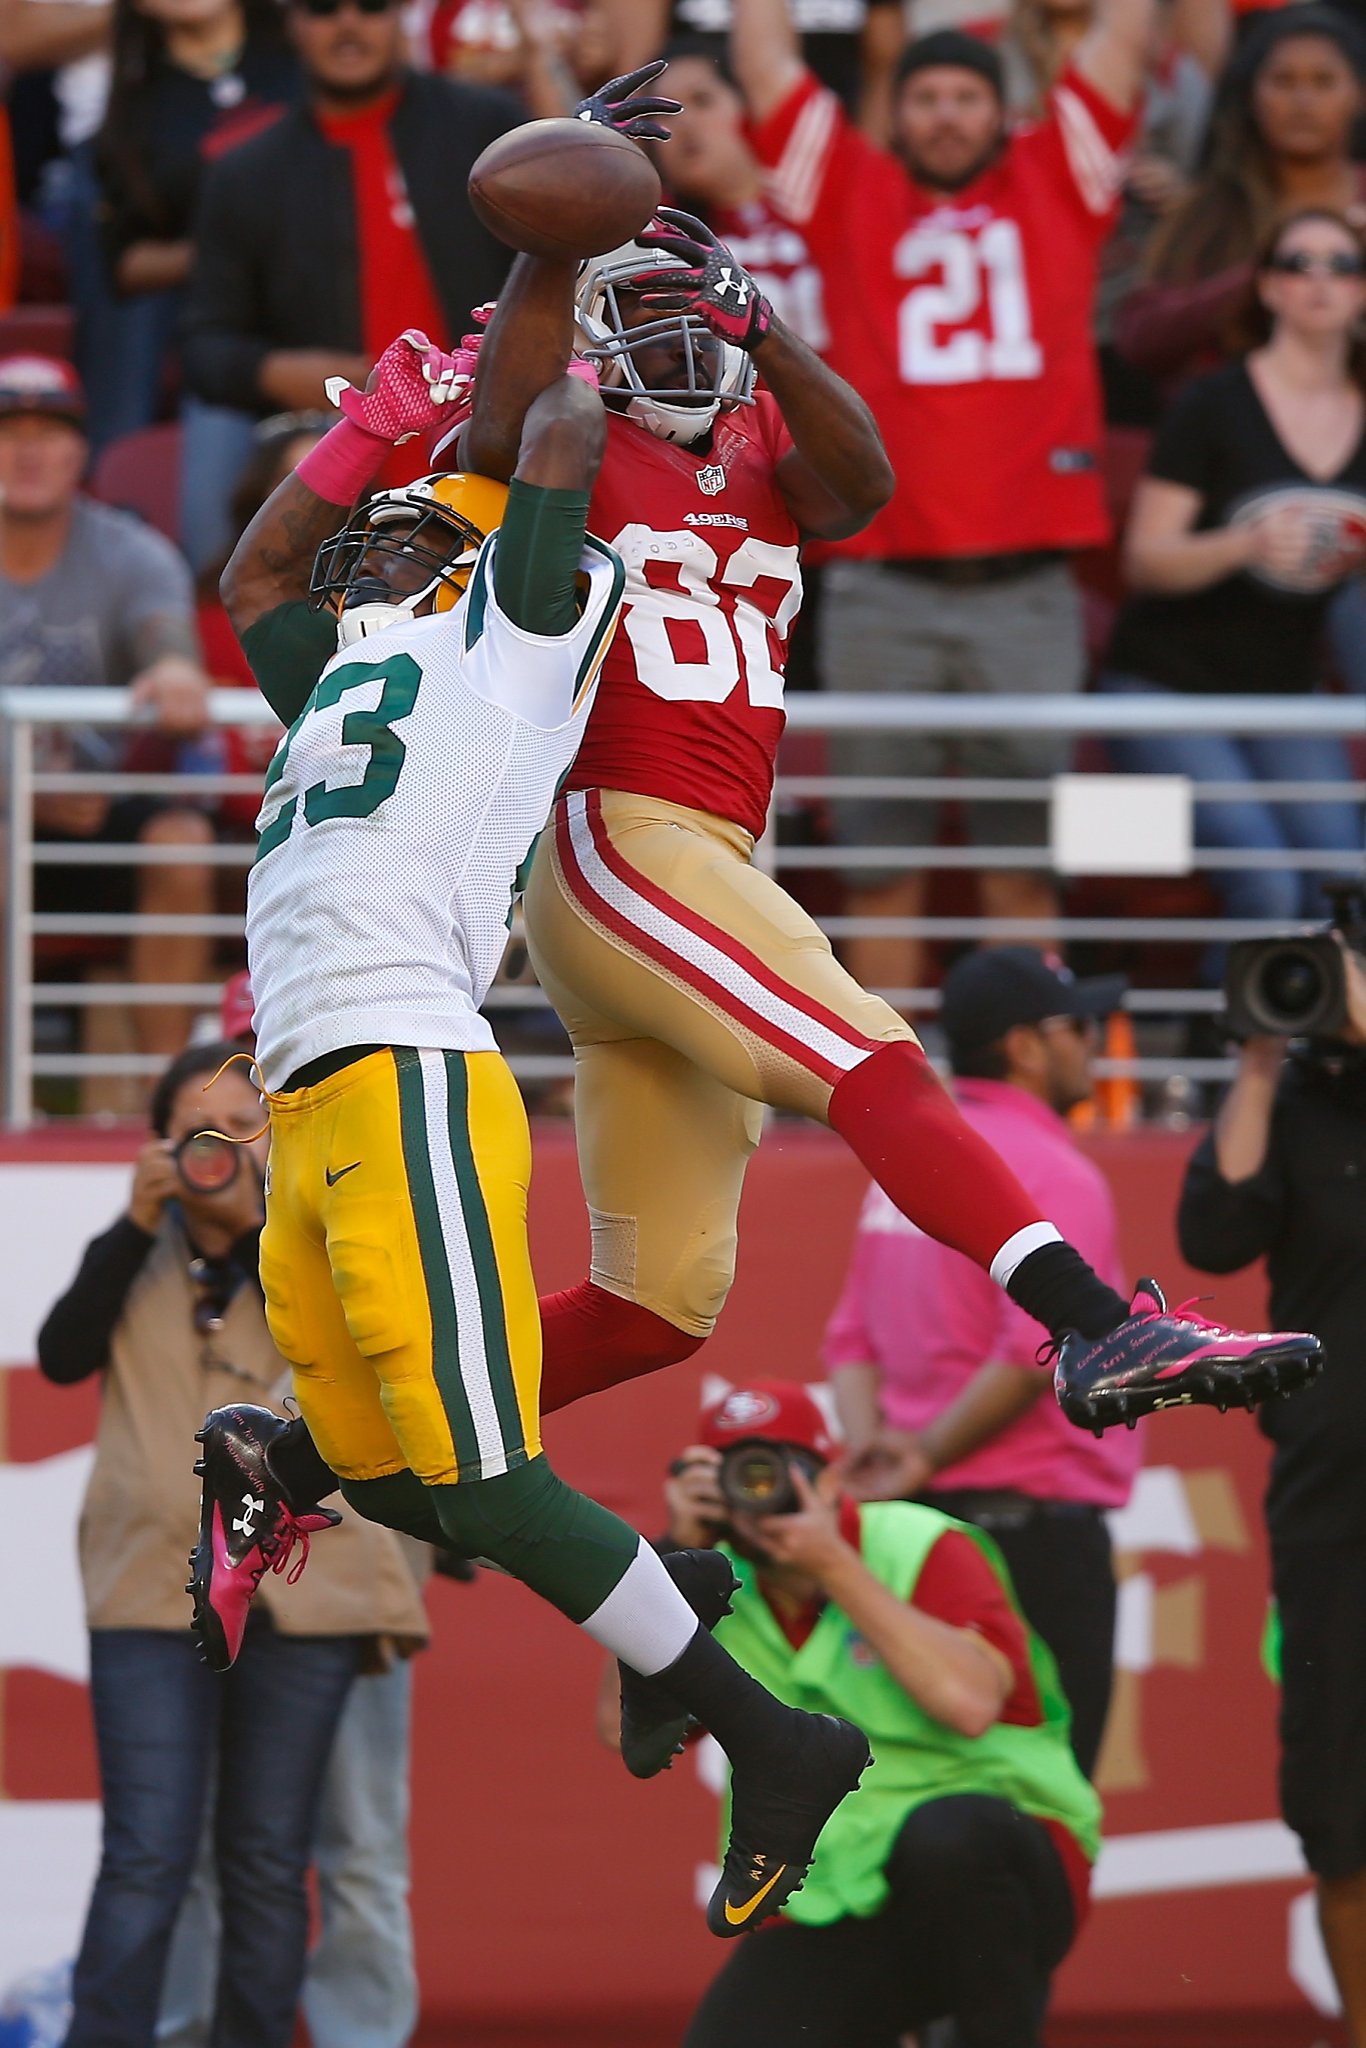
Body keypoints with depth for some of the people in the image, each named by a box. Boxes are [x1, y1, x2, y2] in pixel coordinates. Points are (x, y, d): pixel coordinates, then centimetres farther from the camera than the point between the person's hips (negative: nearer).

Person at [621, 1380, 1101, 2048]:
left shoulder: (923, 1549, -7)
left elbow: (970, 1703, -26)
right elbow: (627, 1728, -9)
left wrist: (834, 1566, -22)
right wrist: (675, 1558, -13)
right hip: (829, 1919, 3)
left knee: (943, 1833, -38)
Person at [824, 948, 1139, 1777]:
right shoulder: (1053, 1172, -11)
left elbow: (854, 1334, 15)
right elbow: (1037, 1350, -22)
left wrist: (867, 1439, 0)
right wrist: (928, 1454, -15)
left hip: (927, 1519, 8)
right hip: (1035, 1518, -8)